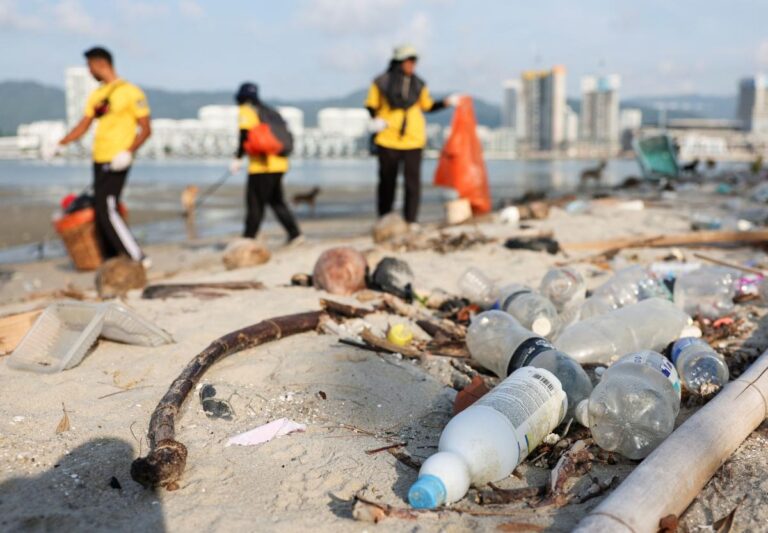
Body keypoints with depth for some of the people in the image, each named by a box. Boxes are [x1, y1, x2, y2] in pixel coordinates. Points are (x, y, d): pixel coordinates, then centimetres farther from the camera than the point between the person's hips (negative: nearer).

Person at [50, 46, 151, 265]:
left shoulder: (131, 92, -6)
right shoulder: (96, 95, 16)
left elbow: (146, 129, -8)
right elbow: (83, 126, 19)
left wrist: (128, 152, -21)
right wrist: (60, 145, 9)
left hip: (117, 162, -7)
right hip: (99, 160, 8)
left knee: (107, 210, -14)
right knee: (100, 211, 7)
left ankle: (137, 258, -8)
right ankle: (111, 262, 15)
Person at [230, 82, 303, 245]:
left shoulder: (246, 111, 0)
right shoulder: (270, 111, 20)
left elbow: (245, 135, -13)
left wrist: (238, 158, -8)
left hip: (261, 166, -7)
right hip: (279, 164, 7)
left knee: (255, 204, -2)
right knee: (277, 201, 16)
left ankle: (248, 239, 3)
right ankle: (295, 234, 8)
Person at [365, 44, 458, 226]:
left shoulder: (419, 85, 9)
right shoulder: (382, 82, -1)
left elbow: (427, 106, 18)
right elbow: (371, 105, 4)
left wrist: (446, 102, 6)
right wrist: (376, 119, -14)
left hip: (413, 140, 2)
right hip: (388, 139, -2)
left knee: (413, 180, -5)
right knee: (387, 180, 6)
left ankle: (411, 221, 1)